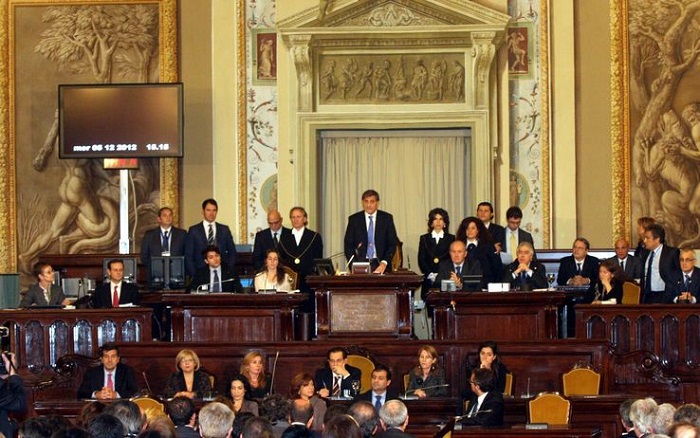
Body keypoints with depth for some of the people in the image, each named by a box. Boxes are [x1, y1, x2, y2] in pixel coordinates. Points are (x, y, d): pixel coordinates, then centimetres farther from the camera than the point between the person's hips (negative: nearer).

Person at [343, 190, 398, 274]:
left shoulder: (387, 218, 5)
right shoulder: (354, 219, 5)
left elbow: (392, 244, 3)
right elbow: (348, 245, 5)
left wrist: (384, 263, -11)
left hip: (381, 266, 0)